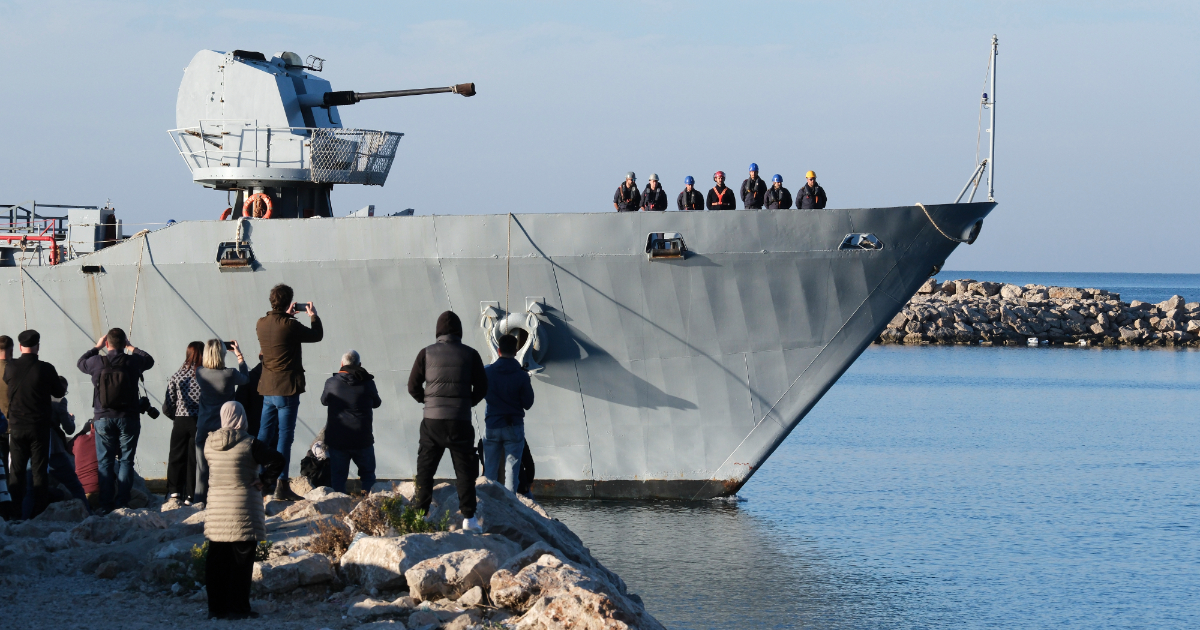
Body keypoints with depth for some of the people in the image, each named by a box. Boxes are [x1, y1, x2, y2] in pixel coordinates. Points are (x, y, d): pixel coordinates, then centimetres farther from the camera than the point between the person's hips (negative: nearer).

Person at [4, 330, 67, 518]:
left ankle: (15, 510, 7)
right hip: (40, 425, -2)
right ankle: (40, 510, 1)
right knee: (40, 469, 3)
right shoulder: (45, 369, -13)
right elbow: (60, 392, -1)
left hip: (16, 425, 2)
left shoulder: (10, 367, -6)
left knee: (16, 469, 9)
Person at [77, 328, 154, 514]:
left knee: (105, 462, 6)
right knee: (125, 461, 4)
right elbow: (150, 360, 18)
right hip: (128, 418, 0)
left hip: (103, 418, 0)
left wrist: (96, 347, 28)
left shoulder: (97, 362, -5)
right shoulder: (133, 362, -5)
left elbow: (80, 363, 18)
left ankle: (106, 504, 2)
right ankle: (121, 503, -2)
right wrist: (131, 347, 27)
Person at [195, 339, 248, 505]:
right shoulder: (230, 374, -15)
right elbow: (245, 378, 7)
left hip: (203, 426, 3)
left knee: (201, 463, 10)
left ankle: (199, 499, 13)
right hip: (223, 426, -3)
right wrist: (239, 356, 16)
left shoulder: (200, 372, -7)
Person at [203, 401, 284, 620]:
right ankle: (237, 608, 2)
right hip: (243, 509, -4)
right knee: (241, 560, 2)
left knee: (216, 560, 10)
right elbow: (277, 461, -19)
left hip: (216, 507, 5)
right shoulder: (249, 444, -13)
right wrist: (264, 481, -8)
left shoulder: (209, 443, 1)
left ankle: (216, 607, 13)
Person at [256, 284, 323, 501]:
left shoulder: (261, 323, 4)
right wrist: (313, 316, 15)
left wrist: (287, 315, 30)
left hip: (268, 388, 7)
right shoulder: (290, 325, -15)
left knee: (264, 435, 13)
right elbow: (317, 335, -2)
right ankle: (282, 485, -8)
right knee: (284, 435, -5)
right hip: (287, 388, -6)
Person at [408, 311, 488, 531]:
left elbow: (413, 386, 3)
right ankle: (468, 517, 2)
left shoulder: (426, 353, 2)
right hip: (460, 420, 0)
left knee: (425, 470, 8)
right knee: (465, 471, 6)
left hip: (432, 420, 0)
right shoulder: (470, 354, 2)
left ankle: (420, 515, 3)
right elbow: (481, 388, 4)